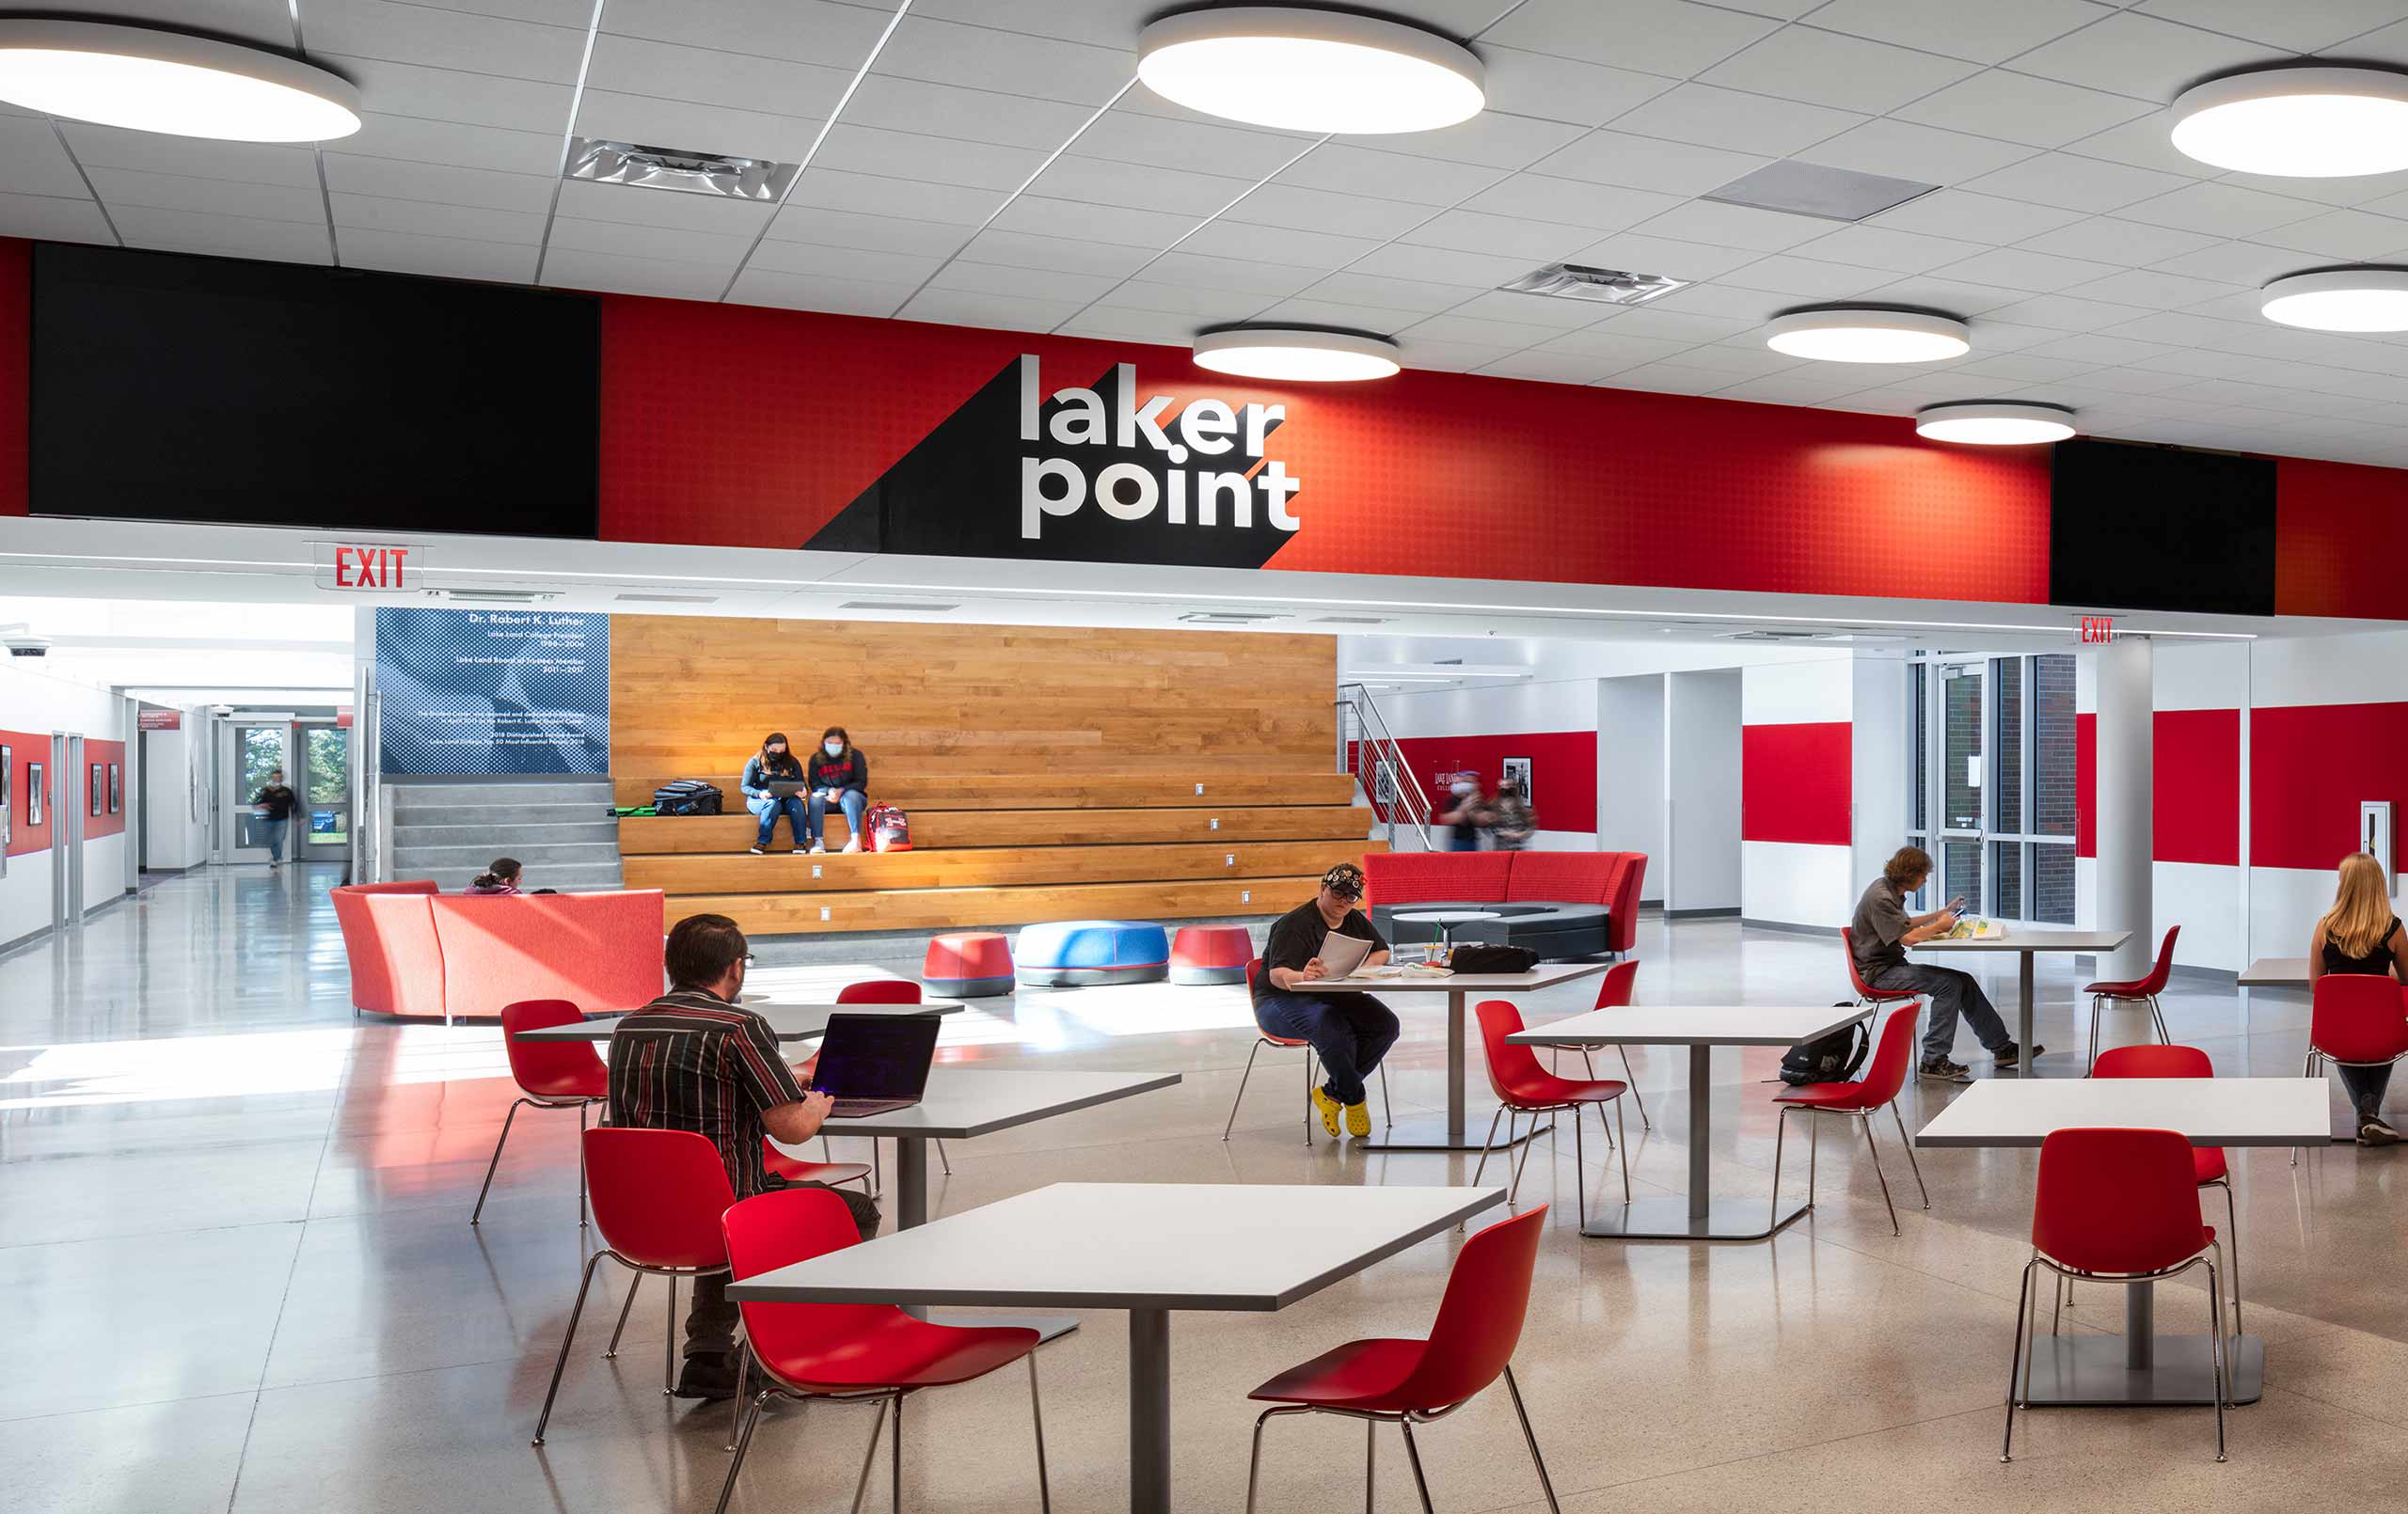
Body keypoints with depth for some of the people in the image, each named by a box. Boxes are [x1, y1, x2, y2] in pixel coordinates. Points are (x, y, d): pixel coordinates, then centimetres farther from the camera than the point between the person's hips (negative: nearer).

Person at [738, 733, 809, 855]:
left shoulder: (792, 762, 12)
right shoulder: (755, 762, 5)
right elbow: (744, 787, 0)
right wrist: (760, 794, -21)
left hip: (786, 800, 2)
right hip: (758, 801, -2)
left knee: (796, 803, -33)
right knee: (773, 804, -38)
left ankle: (800, 843, -34)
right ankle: (762, 842, -38)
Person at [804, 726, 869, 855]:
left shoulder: (855, 755, 0)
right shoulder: (816, 758, 5)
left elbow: (861, 782, -4)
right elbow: (814, 784, 2)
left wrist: (841, 791, -21)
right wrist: (829, 791, -20)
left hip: (850, 795, -2)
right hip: (827, 797, 2)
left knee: (851, 795, -36)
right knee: (815, 798, -30)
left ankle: (855, 839, -48)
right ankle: (818, 842, -38)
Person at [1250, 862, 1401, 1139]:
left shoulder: (1356, 920, 10)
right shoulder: (1295, 924, -16)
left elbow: (1382, 951, 19)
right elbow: (1277, 974, -26)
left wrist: (1365, 966, -7)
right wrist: (1302, 976, -51)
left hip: (1337, 997, 7)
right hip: (1283, 1000, -7)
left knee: (1386, 1025, -19)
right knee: (1333, 1031, -38)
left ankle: (1331, 1093, -12)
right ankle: (1355, 1100, -13)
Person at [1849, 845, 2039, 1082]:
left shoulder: (1890, 891, 12)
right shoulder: (1881, 898, -20)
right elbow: (1908, 938, -25)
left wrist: (1941, 913, 27)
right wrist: (1940, 925, -9)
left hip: (1893, 965, 10)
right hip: (1878, 972, -10)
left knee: (1964, 982, 3)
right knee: (1947, 985, -22)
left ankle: (2002, 1048, 10)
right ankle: (1934, 1061, -19)